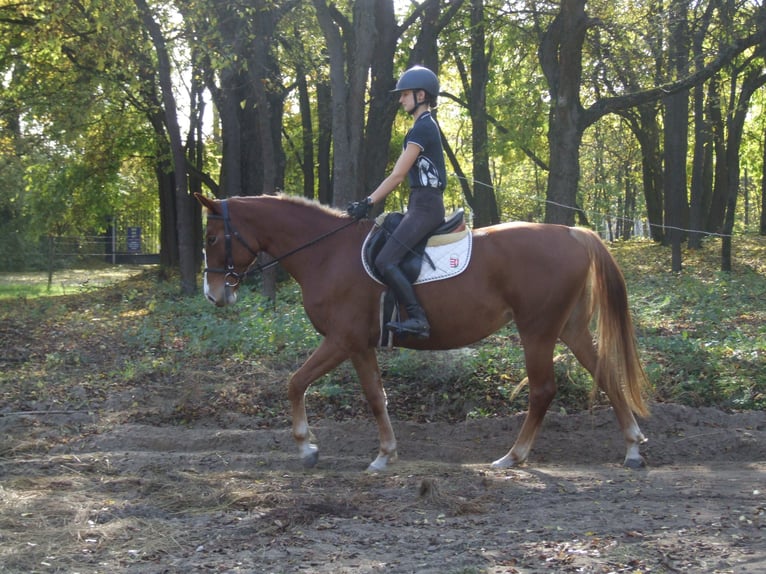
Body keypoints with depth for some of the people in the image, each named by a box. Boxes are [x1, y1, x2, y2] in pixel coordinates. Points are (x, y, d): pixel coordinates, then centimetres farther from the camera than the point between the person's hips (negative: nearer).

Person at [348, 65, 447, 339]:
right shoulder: (426, 127, 19)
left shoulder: (422, 128, -13)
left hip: (425, 206, -11)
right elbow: (401, 173, 20)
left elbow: (398, 174, -16)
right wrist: (370, 202, 18)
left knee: (385, 261, -20)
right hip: (423, 205, 11)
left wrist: (368, 203, -13)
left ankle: (418, 319, -25)